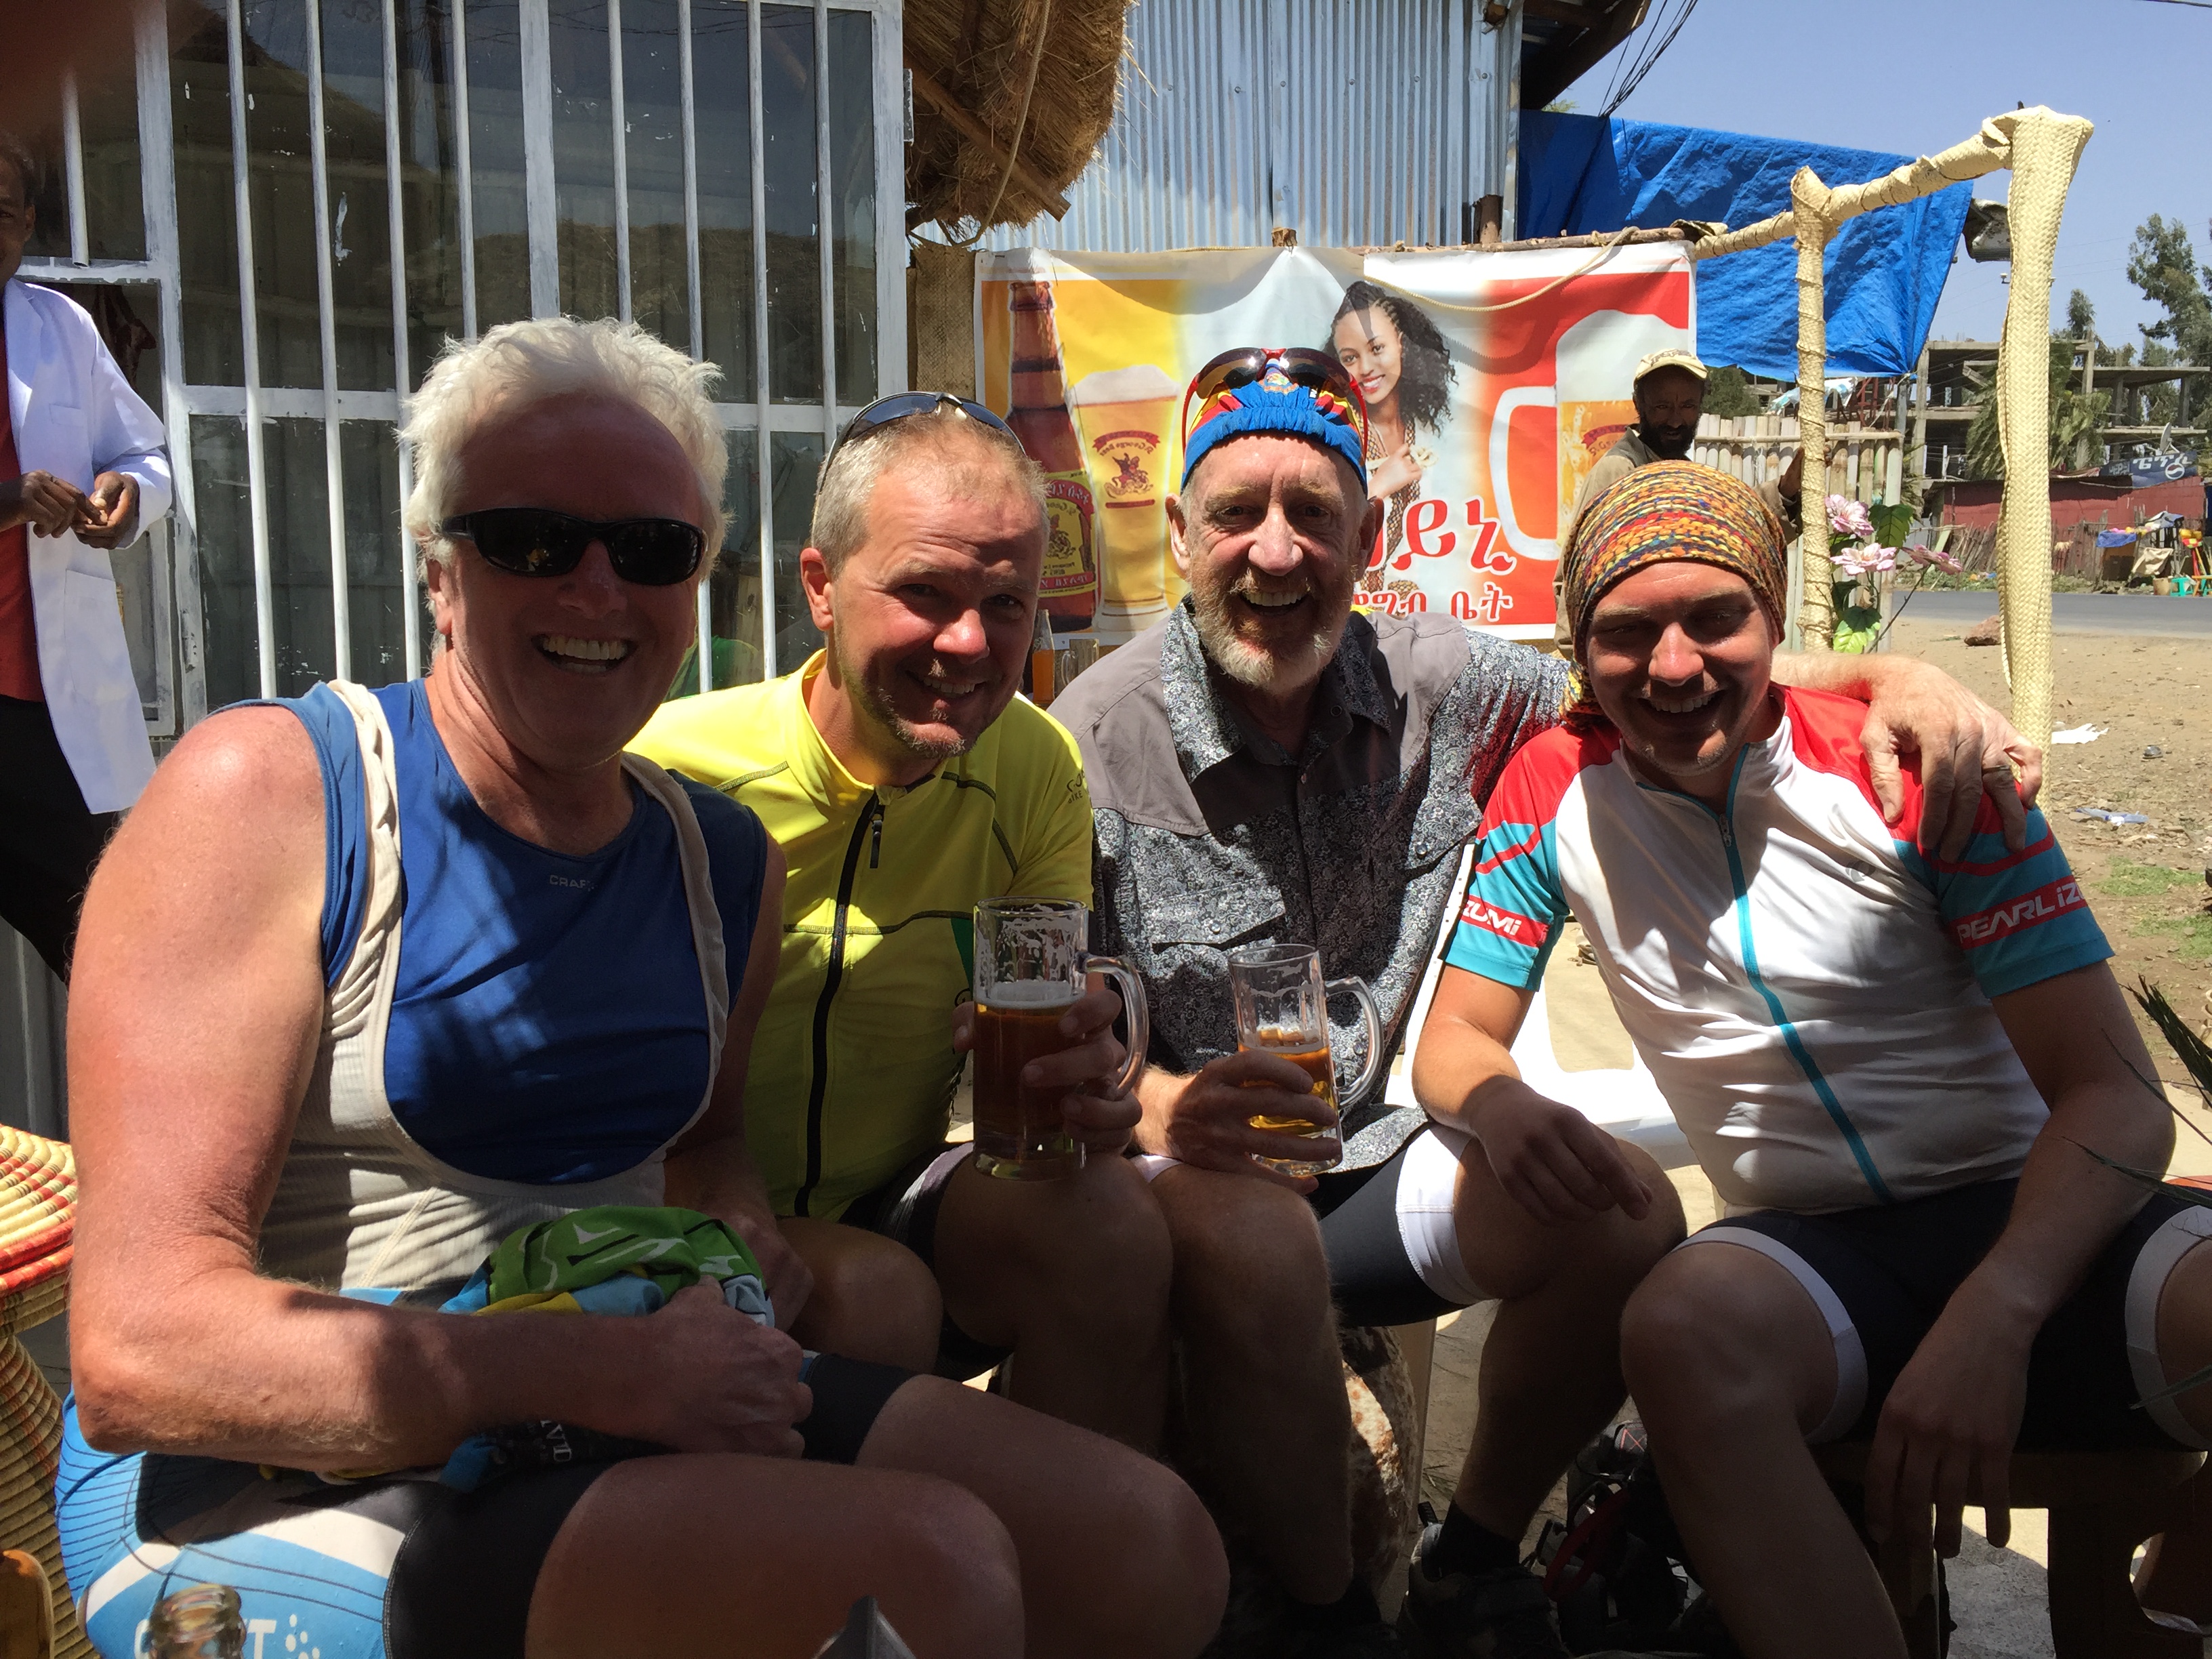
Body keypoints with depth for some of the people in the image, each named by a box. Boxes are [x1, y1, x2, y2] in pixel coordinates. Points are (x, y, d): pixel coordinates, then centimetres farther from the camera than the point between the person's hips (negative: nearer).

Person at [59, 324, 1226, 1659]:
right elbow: (144, 1350, -19)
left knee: (1157, 1543, -2)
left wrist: (739, 1236, -1)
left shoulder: (729, 860, 6)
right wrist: (623, 1373, -22)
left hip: (633, 1412, 7)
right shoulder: (260, 797, -14)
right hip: (291, 1499, -6)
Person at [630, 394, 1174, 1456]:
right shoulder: (673, 770, -17)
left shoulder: (1038, 765, -2)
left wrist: (1079, 1075, -29)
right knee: (874, 1293, -33)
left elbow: (1043, 1043, -3)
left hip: (899, 1201, 4)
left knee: (1101, 1213, -25)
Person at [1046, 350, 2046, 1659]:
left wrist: (1901, 680, -15)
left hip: (1375, 1157, 4)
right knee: (1255, 1244, -37)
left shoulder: (1432, 684, -2)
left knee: (1631, 1216, -20)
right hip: (1191, 1168, -4)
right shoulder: (1097, 741, -14)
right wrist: (1170, 1109, -36)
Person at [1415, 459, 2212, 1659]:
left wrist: (1993, 1315, -29)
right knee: (1685, 1326, -35)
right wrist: (1503, 1108, -21)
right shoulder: (1555, 789, -1)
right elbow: (1456, 1038, 6)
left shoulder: (1913, 768, -9)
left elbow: (2116, 1097, -10)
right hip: (1815, 1249, 1)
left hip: (2034, 1214, -1)